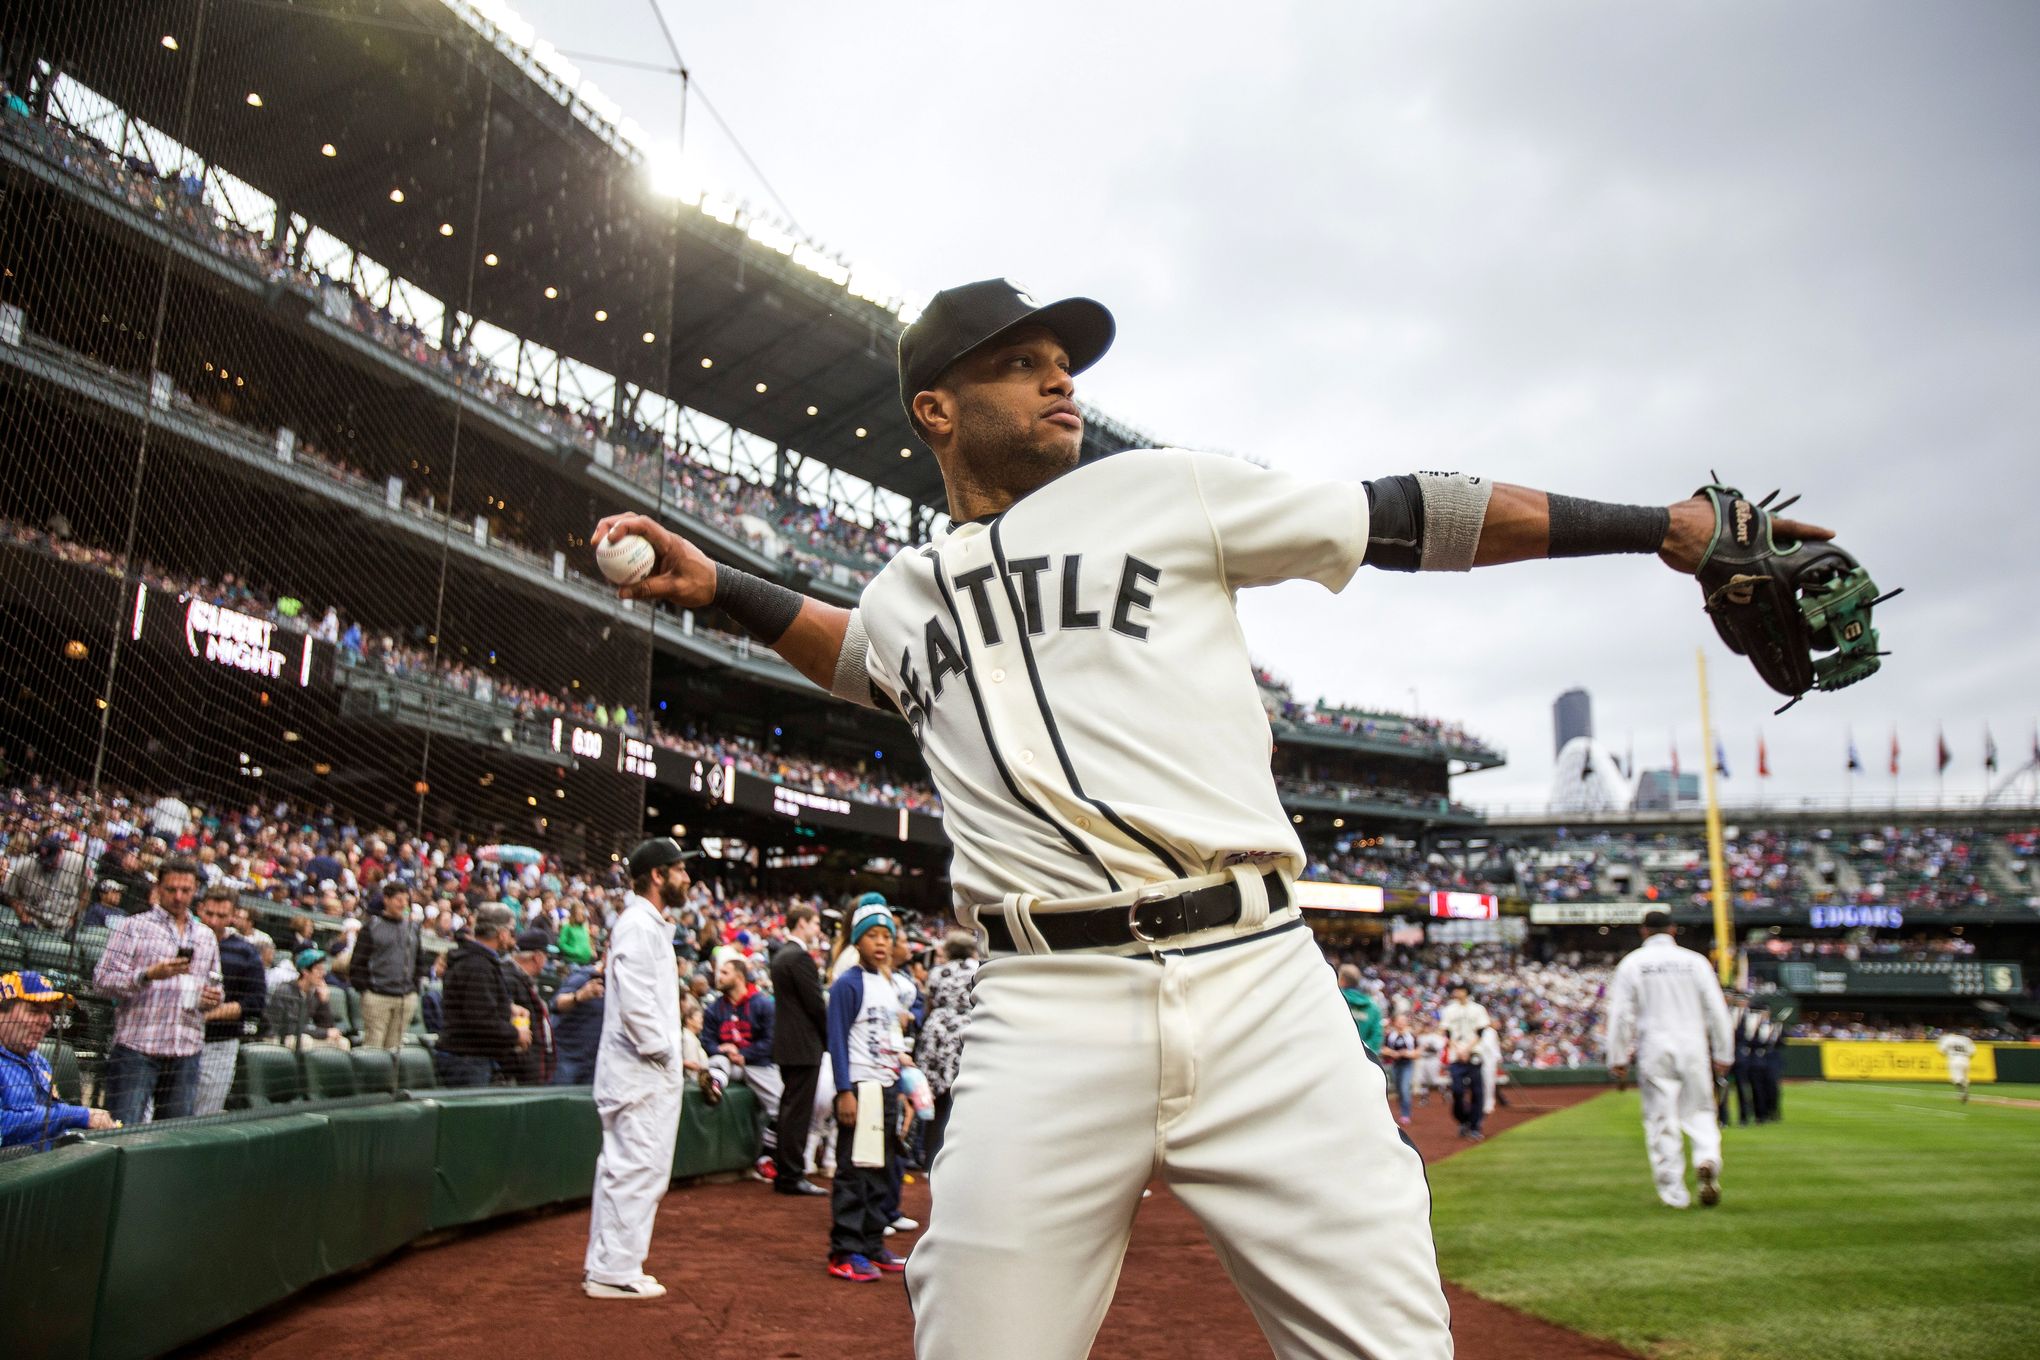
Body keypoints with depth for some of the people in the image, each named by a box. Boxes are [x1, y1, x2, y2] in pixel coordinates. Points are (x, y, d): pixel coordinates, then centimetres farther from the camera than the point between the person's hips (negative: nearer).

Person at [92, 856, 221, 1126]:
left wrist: (214, 997, 4)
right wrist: (148, 975, -20)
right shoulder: (133, 927, 3)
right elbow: (102, 980, -6)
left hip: (186, 1053, 4)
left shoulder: (206, 937, 18)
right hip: (136, 1047, -4)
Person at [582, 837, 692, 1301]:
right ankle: (614, 1271, 3)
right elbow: (634, 1002, -24)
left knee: (623, 1168, 16)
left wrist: (669, 1052, 13)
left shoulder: (650, 924, 16)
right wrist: (660, 1050, -16)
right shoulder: (639, 925, -15)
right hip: (642, 1072, -10)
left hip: (652, 1071, 10)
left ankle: (606, 1265, 25)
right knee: (635, 1169, -4)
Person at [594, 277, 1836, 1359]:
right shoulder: (904, 597, 18)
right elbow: (847, 649, 41)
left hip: (1258, 980, 0)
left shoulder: (1163, 492, 11)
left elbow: (1409, 519, 10)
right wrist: (711, 581, 25)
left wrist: (1660, 523, 8)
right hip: (1047, 1015, 1)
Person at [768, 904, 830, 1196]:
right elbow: (815, 1003, -17)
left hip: (785, 1043, 10)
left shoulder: (781, 954, 14)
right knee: (799, 1110, -5)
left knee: (790, 1107, 15)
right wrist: (831, 1030, -4)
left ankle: (784, 1172, 21)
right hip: (803, 1045, -10)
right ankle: (792, 1176, -1)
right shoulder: (800, 956, -17)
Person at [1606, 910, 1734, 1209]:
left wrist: (1618, 1058, 1)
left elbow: (1621, 1014, -3)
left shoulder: (1632, 963, 1)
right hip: (1693, 1049, 1)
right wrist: (1723, 1054, 10)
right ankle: (1708, 1159, -14)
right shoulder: (1695, 961, 5)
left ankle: (1674, 1192, 4)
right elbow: (1717, 1011, 4)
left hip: (1654, 1051, -1)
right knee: (1699, 1110, 13)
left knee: (1661, 1120, 3)